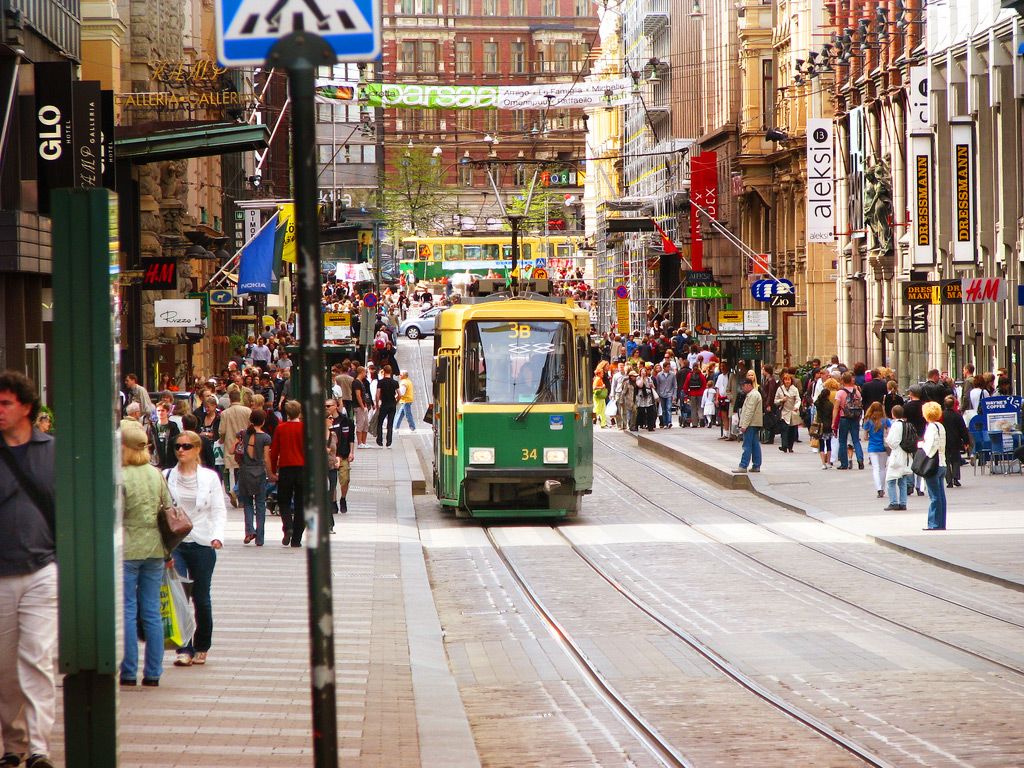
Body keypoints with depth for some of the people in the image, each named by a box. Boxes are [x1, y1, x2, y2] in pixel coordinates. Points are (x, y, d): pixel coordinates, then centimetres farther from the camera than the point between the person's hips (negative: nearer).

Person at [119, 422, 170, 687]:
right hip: (154, 549, 5)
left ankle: (129, 673, 1)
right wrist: (167, 549, 18)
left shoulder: (120, 478, -12)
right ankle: (153, 673, 10)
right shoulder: (156, 474, 5)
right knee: (152, 611, 8)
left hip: (127, 549, -5)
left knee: (127, 611, 1)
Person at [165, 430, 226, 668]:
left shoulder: (210, 477, 3)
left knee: (201, 599, 6)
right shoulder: (167, 477, 5)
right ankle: (184, 649, -9)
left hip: (202, 544, 0)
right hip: (174, 544, 0)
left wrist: (217, 536, -13)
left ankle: (202, 647, 23)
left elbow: (219, 510, 3)